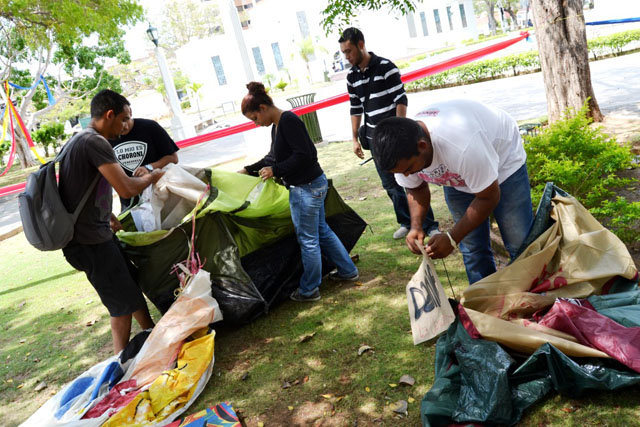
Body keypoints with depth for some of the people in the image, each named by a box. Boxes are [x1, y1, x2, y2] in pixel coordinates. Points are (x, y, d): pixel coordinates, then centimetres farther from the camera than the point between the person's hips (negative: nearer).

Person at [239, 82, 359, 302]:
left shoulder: (288, 121, -19)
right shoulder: (277, 125, 11)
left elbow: (303, 155, -25)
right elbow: (274, 158, 23)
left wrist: (275, 171, -18)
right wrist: (248, 170, 23)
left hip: (306, 188, -10)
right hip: (314, 184, 10)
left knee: (308, 239, 3)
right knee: (321, 231, 22)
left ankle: (309, 290, 19)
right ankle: (348, 270, 36)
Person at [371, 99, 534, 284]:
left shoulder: (462, 144, -44)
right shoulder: (402, 153, -24)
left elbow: (489, 197, -29)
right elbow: (417, 189, -2)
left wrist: (451, 239, -28)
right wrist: (416, 226, -20)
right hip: (458, 180, 5)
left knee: (520, 246, -7)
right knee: (473, 251, 2)